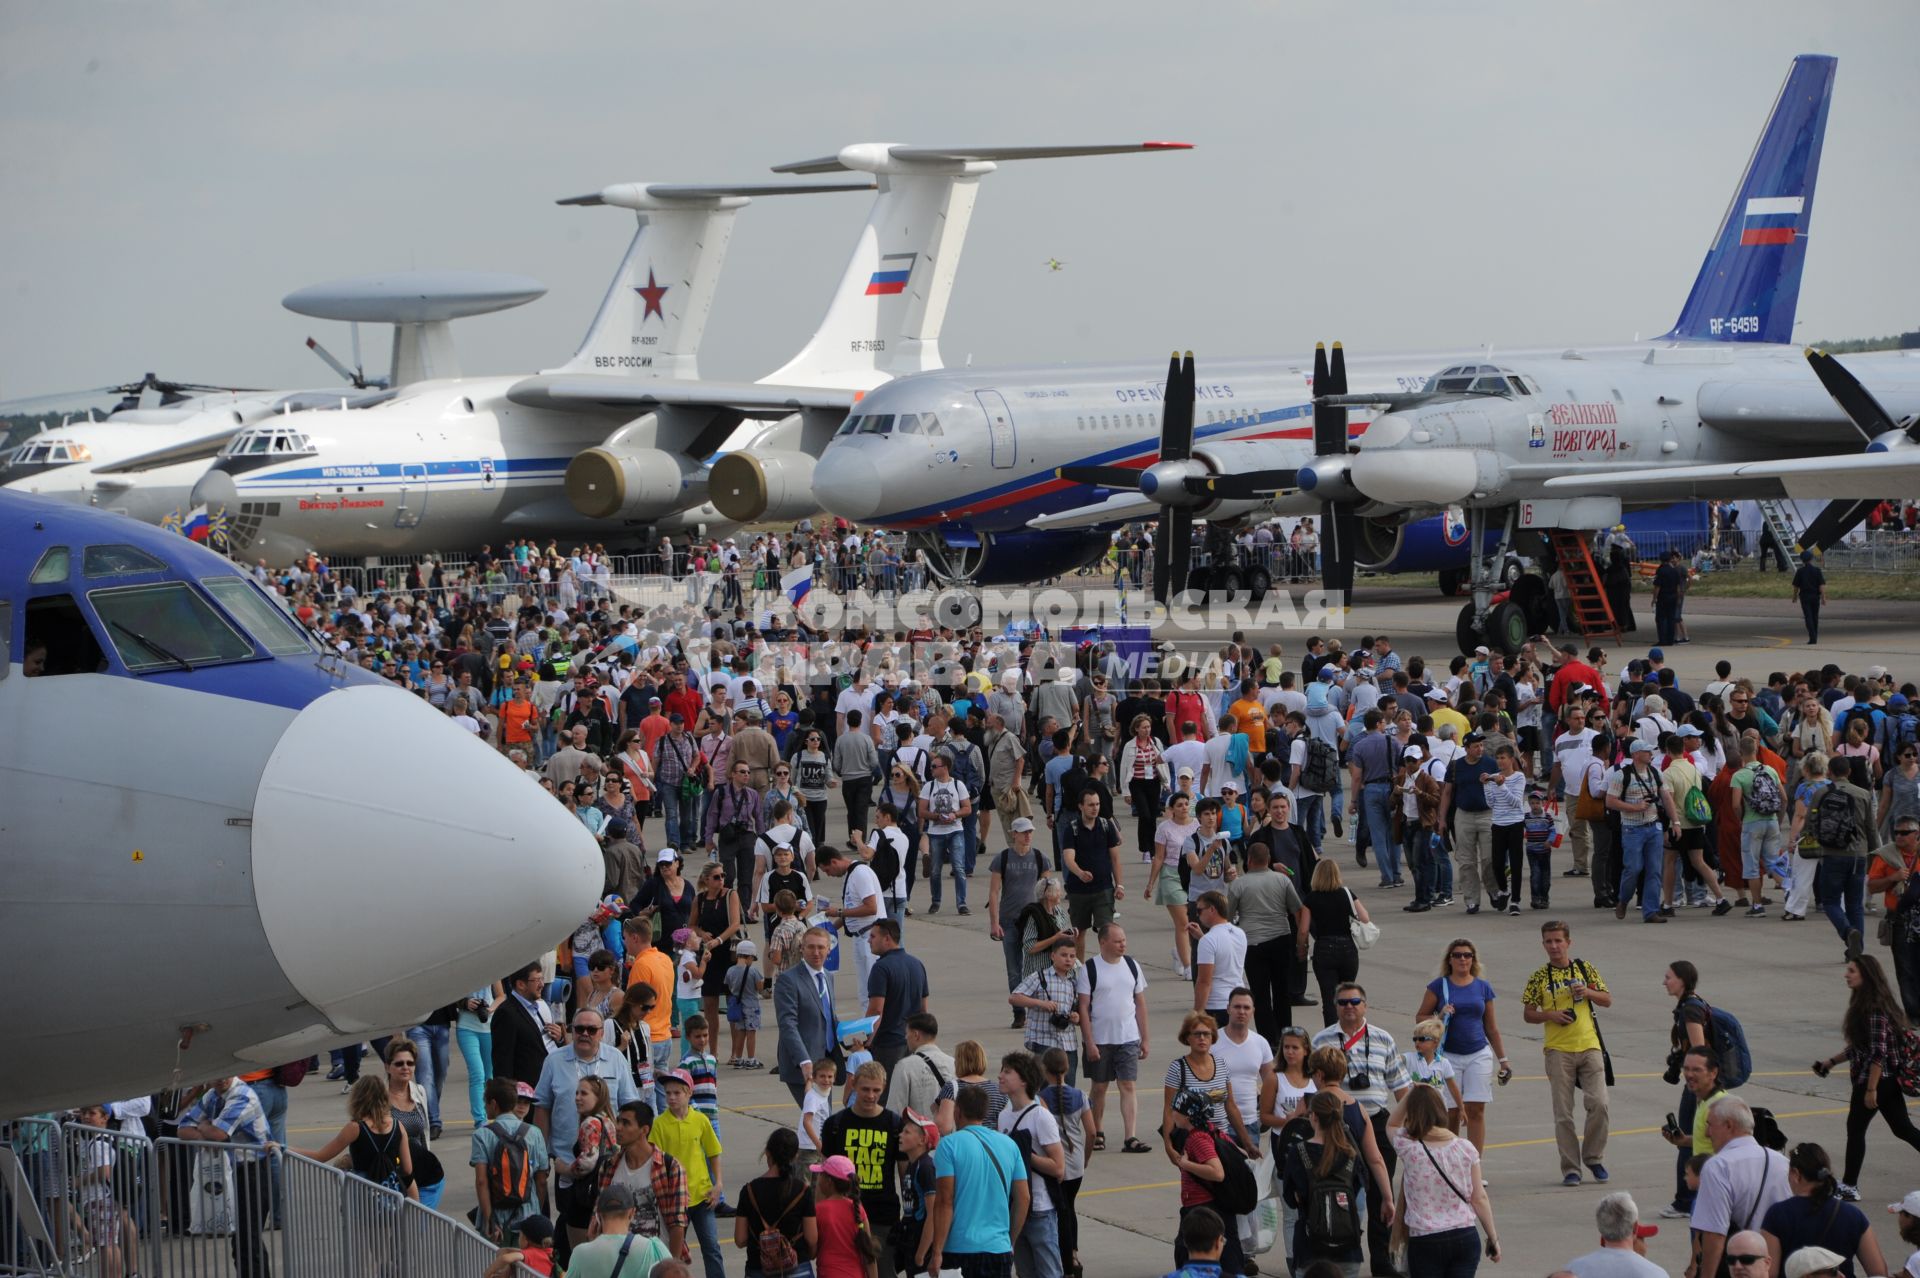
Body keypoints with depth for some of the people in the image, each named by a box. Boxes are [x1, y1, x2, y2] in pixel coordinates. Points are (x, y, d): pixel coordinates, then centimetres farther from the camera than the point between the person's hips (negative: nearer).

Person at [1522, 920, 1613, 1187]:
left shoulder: (1584, 969, 7)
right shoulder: (1539, 977, 4)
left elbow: (1607, 1001, 11)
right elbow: (1529, 1015, 6)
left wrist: (1588, 992, -8)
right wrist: (1550, 1015, -13)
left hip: (1589, 1046, 1)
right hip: (1558, 1051, -1)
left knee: (1598, 1103, -9)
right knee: (1563, 1113, 0)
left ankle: (1593, 1158, 10)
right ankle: (1570, 1168, 7)